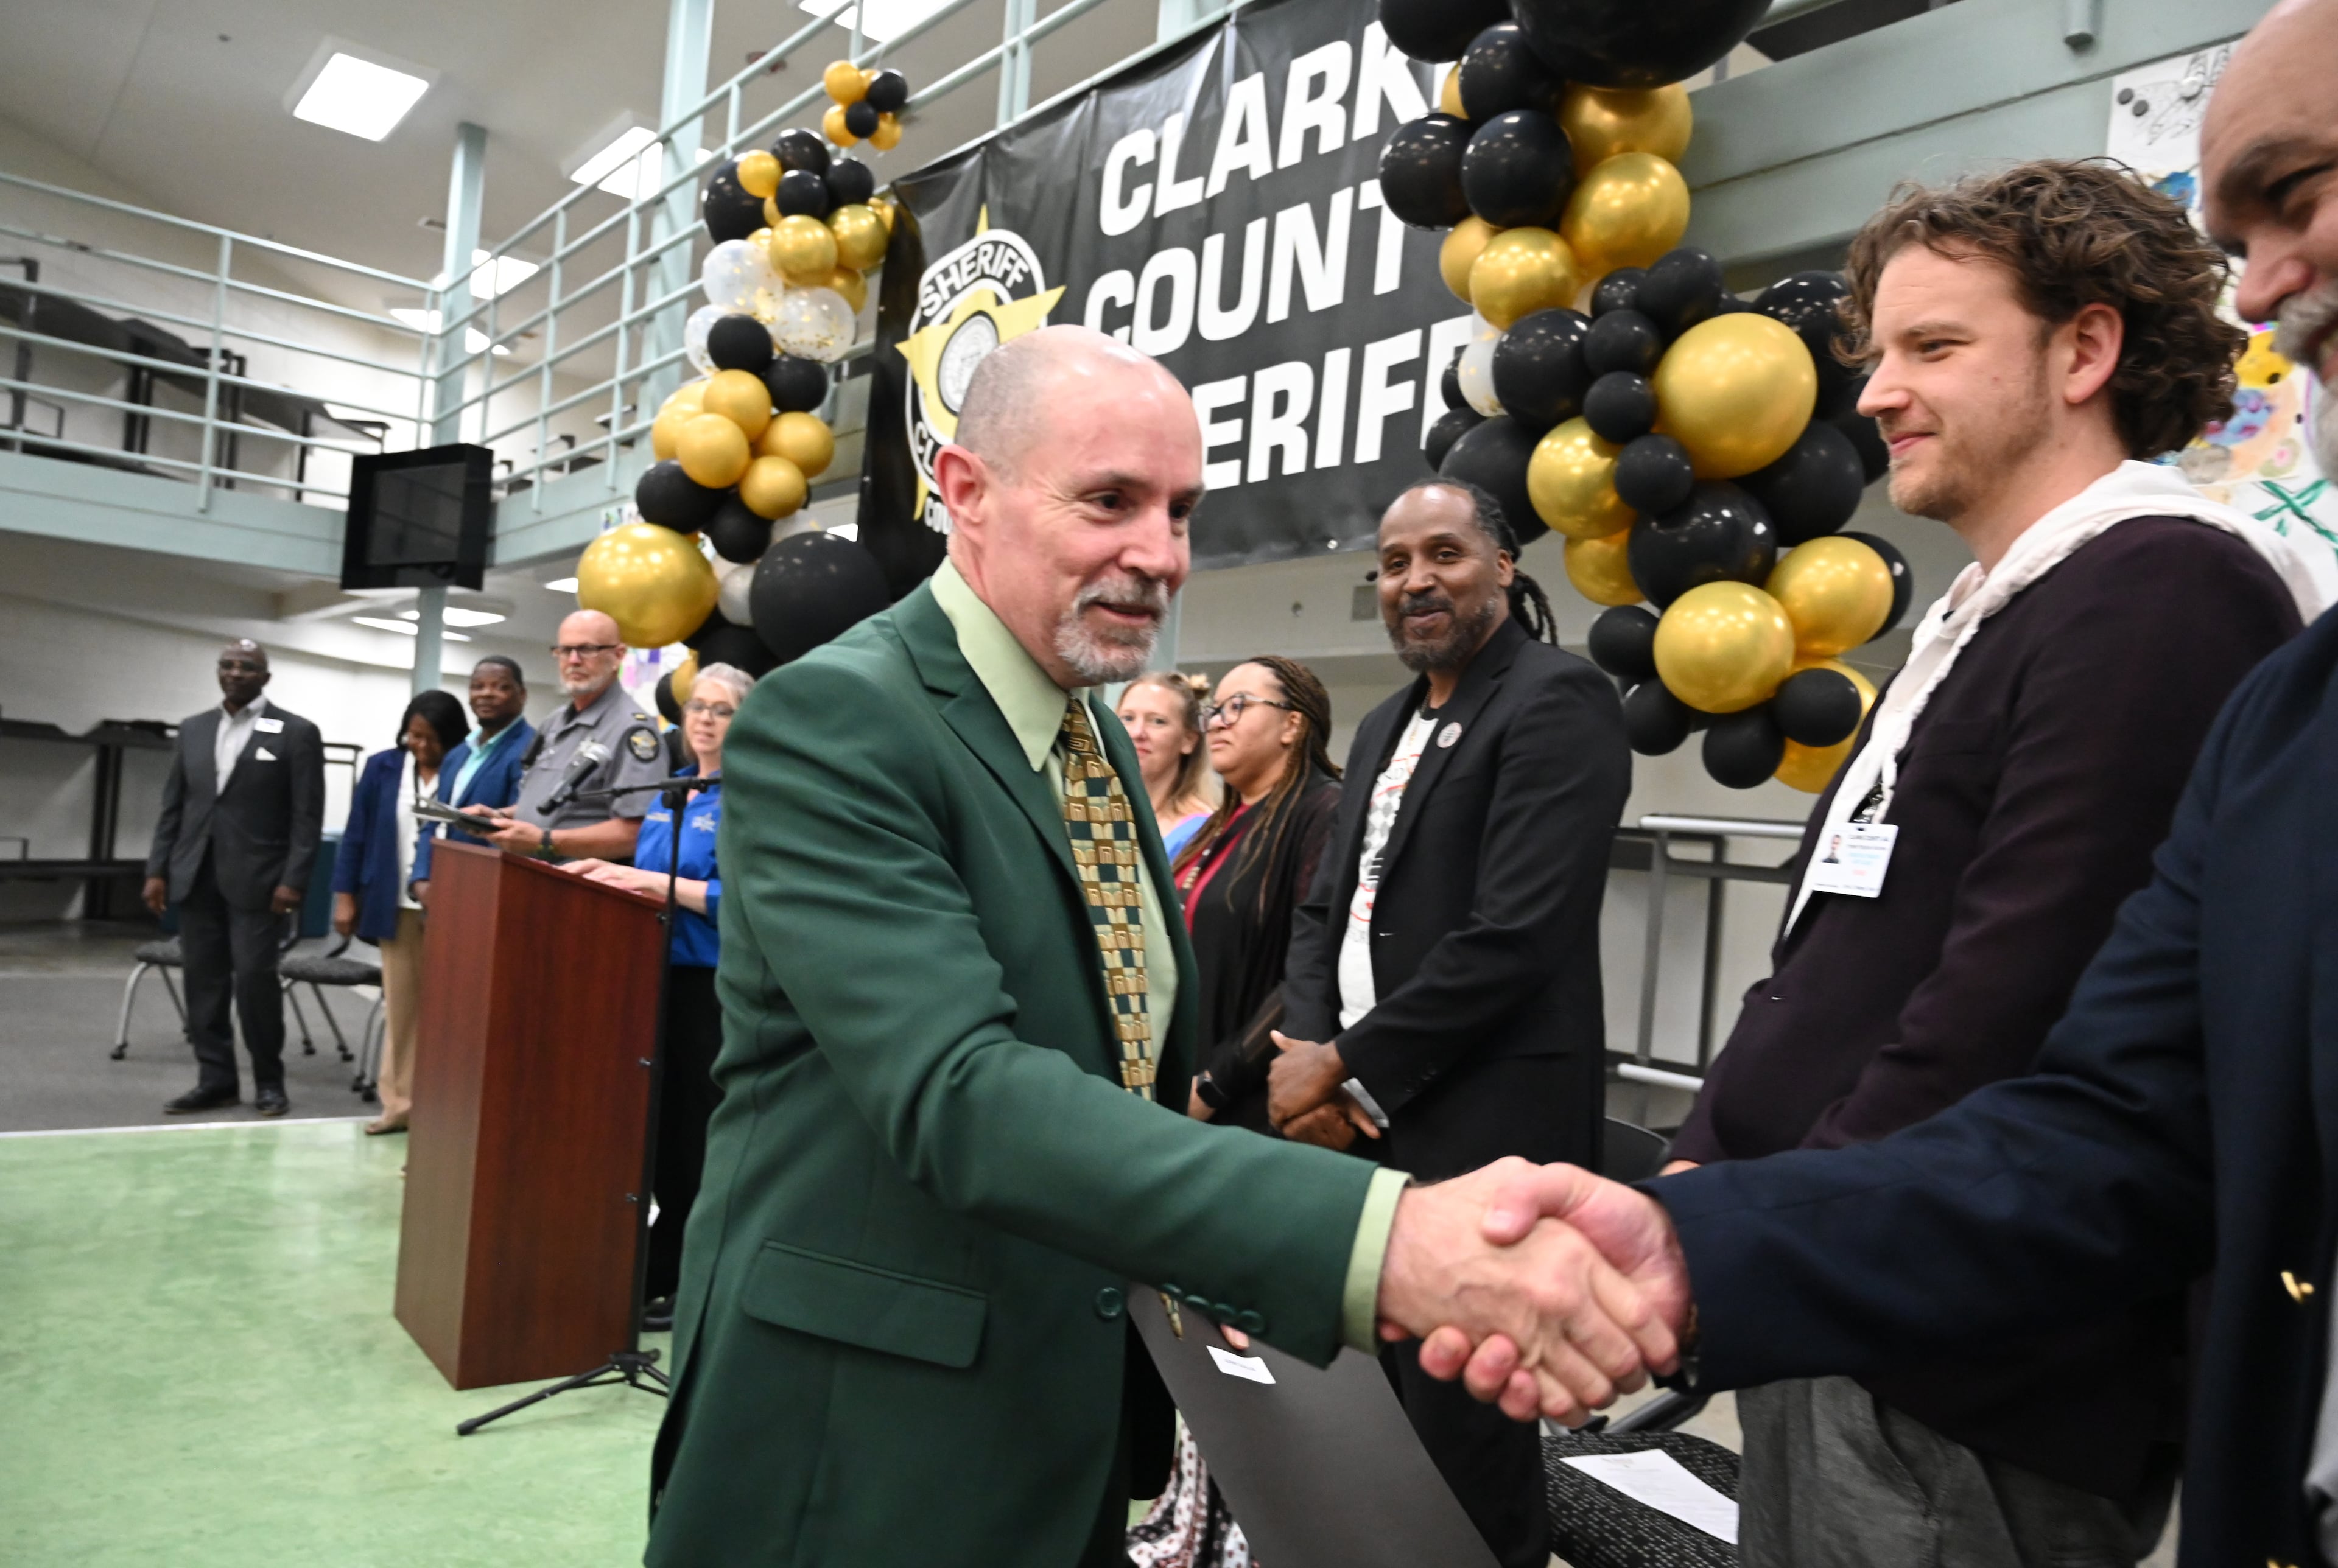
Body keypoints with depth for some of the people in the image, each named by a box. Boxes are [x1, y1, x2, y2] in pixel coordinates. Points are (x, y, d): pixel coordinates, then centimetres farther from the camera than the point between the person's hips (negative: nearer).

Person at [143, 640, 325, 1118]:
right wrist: (158, 869, 6)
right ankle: (216, 1079, 15)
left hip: (256, 879, -5)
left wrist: (293, 880, -13)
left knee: (255, 979, -6)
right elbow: (173, 806, 14)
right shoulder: (193, 729, 13)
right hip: (196, 876, 5)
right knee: (204, 981, 6)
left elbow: (307, 815, -6)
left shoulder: (296, 733, -3)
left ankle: (268, 1081, 8)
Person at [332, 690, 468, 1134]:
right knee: (400, 1006, 9)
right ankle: (399, 1101, 17)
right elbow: (357, 834, 9)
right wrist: (345, 895, 5)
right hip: (398, 905, 3)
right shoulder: (383, 767, 5)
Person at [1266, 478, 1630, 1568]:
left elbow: (1514, 936, -21)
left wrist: (1348, 1061, -14)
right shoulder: (1387, 726, 15)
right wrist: (1308, 1048, -4)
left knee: (1459, 1421, 5)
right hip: (1366, 1121, 8)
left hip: (1484, 1125, -8)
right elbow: (1326, 908, 14)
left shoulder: (1557, 701, -12)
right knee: (1385, 1403, 19)